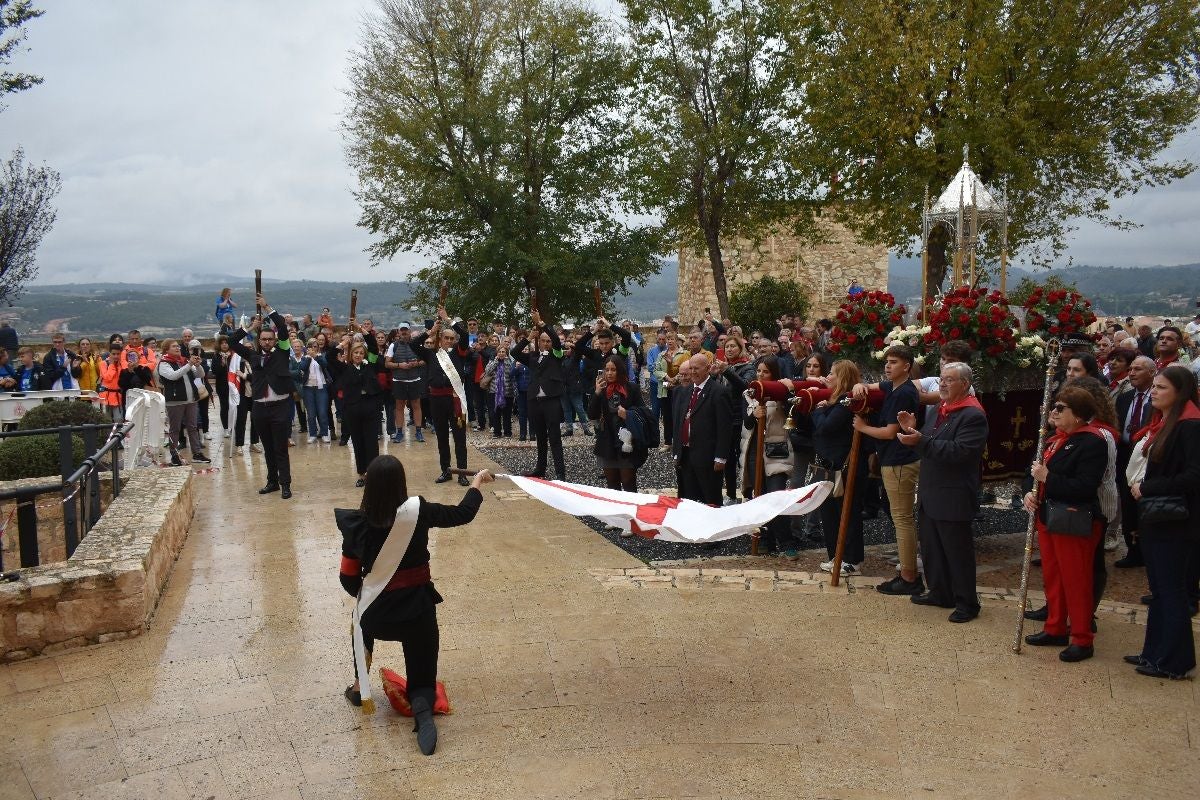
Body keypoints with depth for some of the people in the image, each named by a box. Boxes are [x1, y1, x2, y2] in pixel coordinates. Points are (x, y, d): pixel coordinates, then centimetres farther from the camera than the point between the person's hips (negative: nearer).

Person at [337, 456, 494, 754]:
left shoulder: (357, 524, -9)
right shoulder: (419, 512, -13)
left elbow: (348, 579, -1)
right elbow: (462, 514, 2)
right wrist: (477, 483, 18)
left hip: (377, 612, 1)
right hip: (417, 609, -1)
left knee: (362, 620, 38)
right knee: (421, 677, 13)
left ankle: (360, 686, 43)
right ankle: (423, 706, -20)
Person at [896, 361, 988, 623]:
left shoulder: (973, 416, -16)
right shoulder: (937, 411, 12)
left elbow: (959, 452, -27)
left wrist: (921, 440, -30)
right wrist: (912, 430, -1)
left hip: (953, 498, -9)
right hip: (930, 494, 9)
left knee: (957, 551, 2)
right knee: (931, 546, 16)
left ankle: (967, 603, 14)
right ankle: (940, 593, 31)